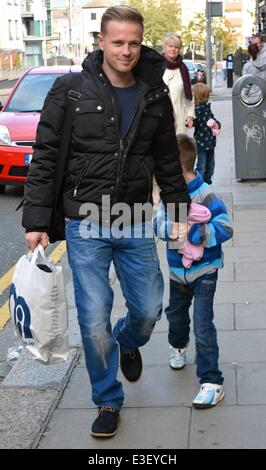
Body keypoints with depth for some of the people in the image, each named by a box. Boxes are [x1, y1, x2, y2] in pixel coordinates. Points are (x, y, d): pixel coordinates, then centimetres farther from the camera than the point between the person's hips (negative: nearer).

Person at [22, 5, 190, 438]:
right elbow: (45, 159, -5)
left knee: (148, 309, 10)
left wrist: (179, 212, 10)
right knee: (94, 321, -1)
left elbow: (168, 161, 12)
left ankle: (128, 342, 47)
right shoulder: (70, 91, -7)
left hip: (136, 225, 3)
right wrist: (36, 221, -9)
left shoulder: (155, 96, 3)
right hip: (86, 226, -3)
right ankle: (108, 401, 21)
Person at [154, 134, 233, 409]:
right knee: (176, 313, 27)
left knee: (202, 325, -12)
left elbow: (225, 228, -24)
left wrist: (196, 233, -32)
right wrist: (172, 228, -31)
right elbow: (158, 223, -10)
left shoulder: (203, 196, -23)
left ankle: (212, 383, -7)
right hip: (178, 270, 7)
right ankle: (178, 346, 58)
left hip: (204, 270, -7)